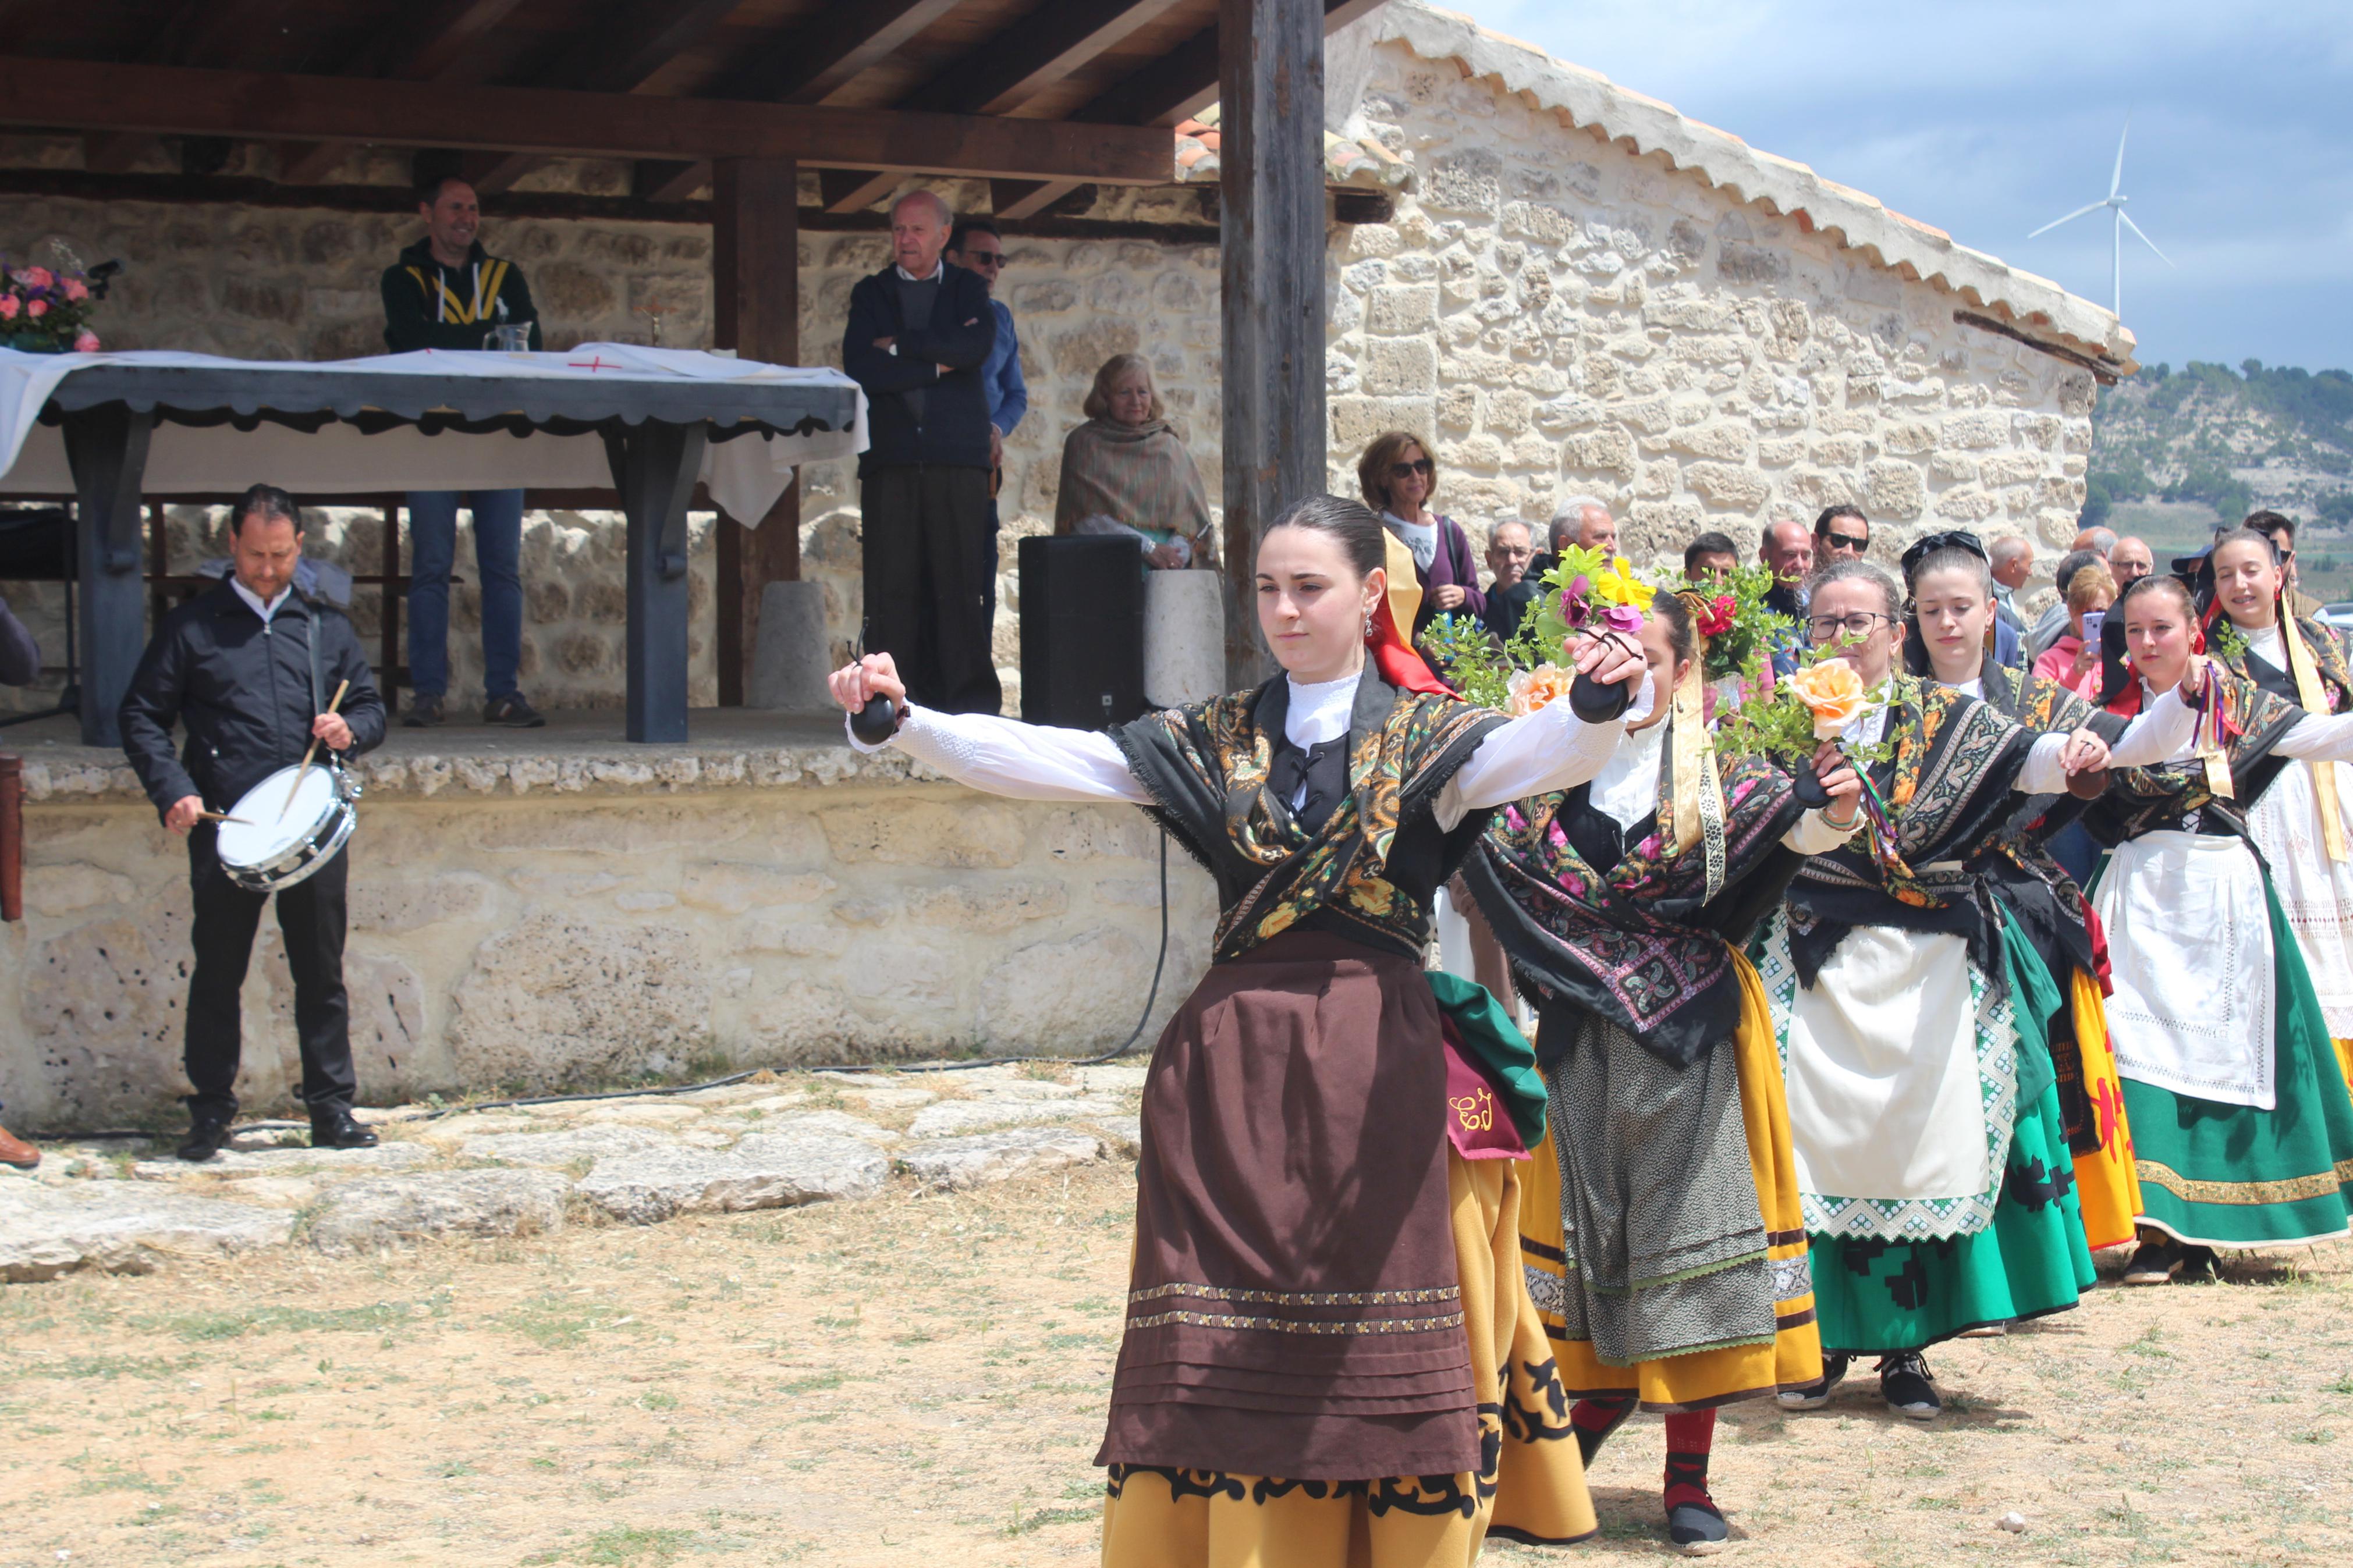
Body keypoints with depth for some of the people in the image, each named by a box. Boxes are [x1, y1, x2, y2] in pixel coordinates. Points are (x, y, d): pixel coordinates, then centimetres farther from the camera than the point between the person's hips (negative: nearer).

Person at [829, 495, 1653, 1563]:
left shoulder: (1423, 738, 5)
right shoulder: (1217, 741, 12)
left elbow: (1537, 756, -16)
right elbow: (1043, 761, 2)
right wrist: (902, 720, -13)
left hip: (1375, 1070, -2)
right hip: (1233, 1065, 3)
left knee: (1376, 1351, -1)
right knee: (1221, 1357, 1)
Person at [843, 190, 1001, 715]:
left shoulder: (967, 289, 15)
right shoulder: (871, 293, 16)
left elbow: (978, 345, -6)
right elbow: (861, 368, -1)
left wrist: (902, 345, -3)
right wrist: (939, 361, -4)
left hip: (957, 459, 0)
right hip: (890, 457, 1)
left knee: (962, 580, -6)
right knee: (890, 584, -5)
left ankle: (970, 699, -5)